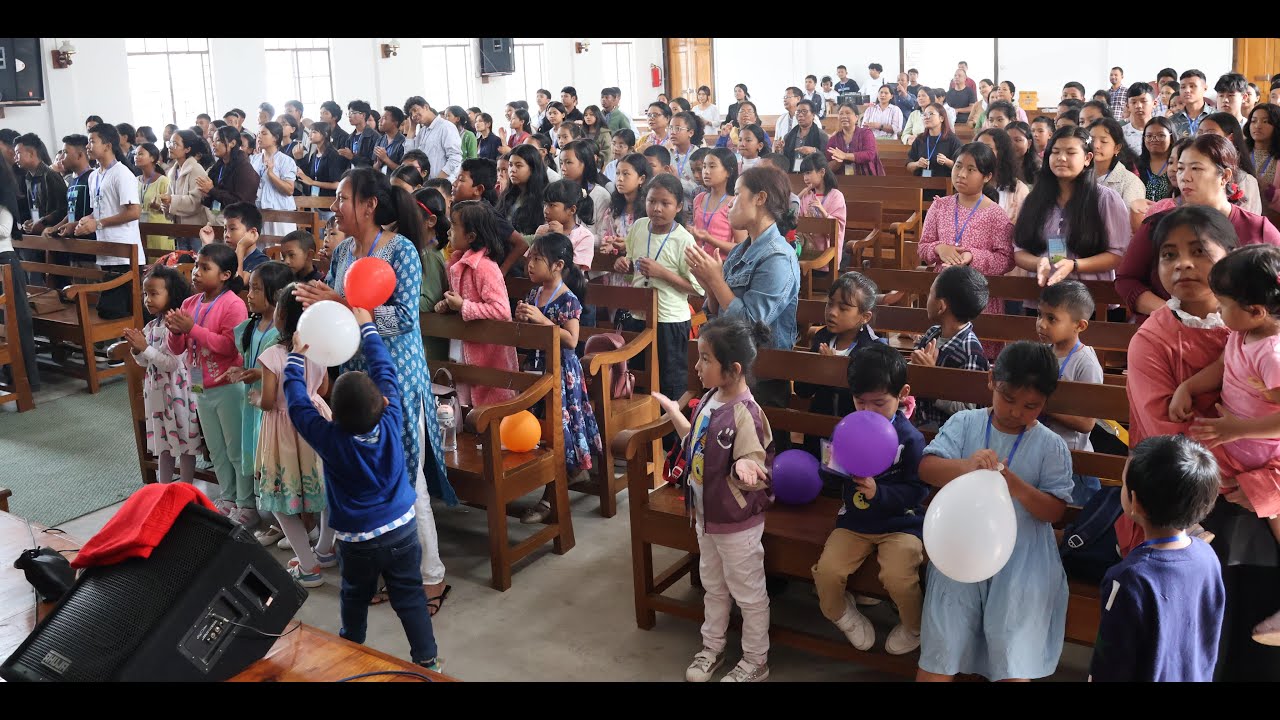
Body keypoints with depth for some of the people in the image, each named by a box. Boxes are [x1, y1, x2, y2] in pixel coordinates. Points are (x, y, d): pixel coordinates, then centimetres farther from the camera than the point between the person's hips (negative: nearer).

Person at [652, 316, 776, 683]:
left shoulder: (745, 414, -29)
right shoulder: (710, 399, -5)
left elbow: (753, 477, -25)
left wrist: (742, 467, -47)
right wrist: (672, 411, 19)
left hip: (737, 523, -8)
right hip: (706, 514, 8)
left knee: (747, 593, 13)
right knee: (713, 586, 25)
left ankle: (755, 662, 32)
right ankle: (712, 647, 45)